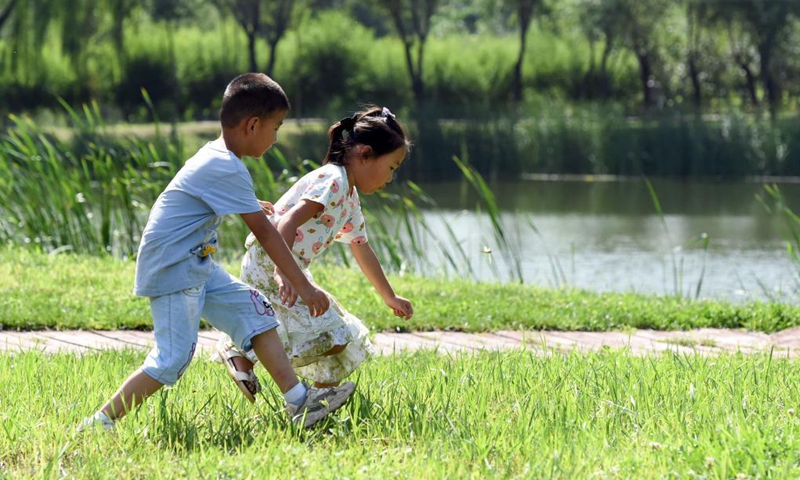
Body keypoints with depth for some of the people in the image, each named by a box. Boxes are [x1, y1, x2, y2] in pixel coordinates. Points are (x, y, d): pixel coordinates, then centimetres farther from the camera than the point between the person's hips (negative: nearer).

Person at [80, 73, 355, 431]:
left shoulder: (215, 154, 11)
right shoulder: (229, 170, -19)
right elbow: (263, 233, -19)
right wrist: (303, 286, -15)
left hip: (196, 266, 10)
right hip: (172, 270, -10)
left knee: (254, 311, 6)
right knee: (173, 359, -13)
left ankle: (299, 402, 4)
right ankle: (100, 422, -7)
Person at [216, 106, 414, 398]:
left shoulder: (350, 199, 18)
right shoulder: (332, 181, -14)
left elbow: (362, 251, 32)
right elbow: (290, 222, -29)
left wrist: (390, 298, 41)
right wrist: (283, 272, -42)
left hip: (291, 271, 11)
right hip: (269, 267, -11)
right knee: (333, 338, -20)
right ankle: (242, 352, -14)